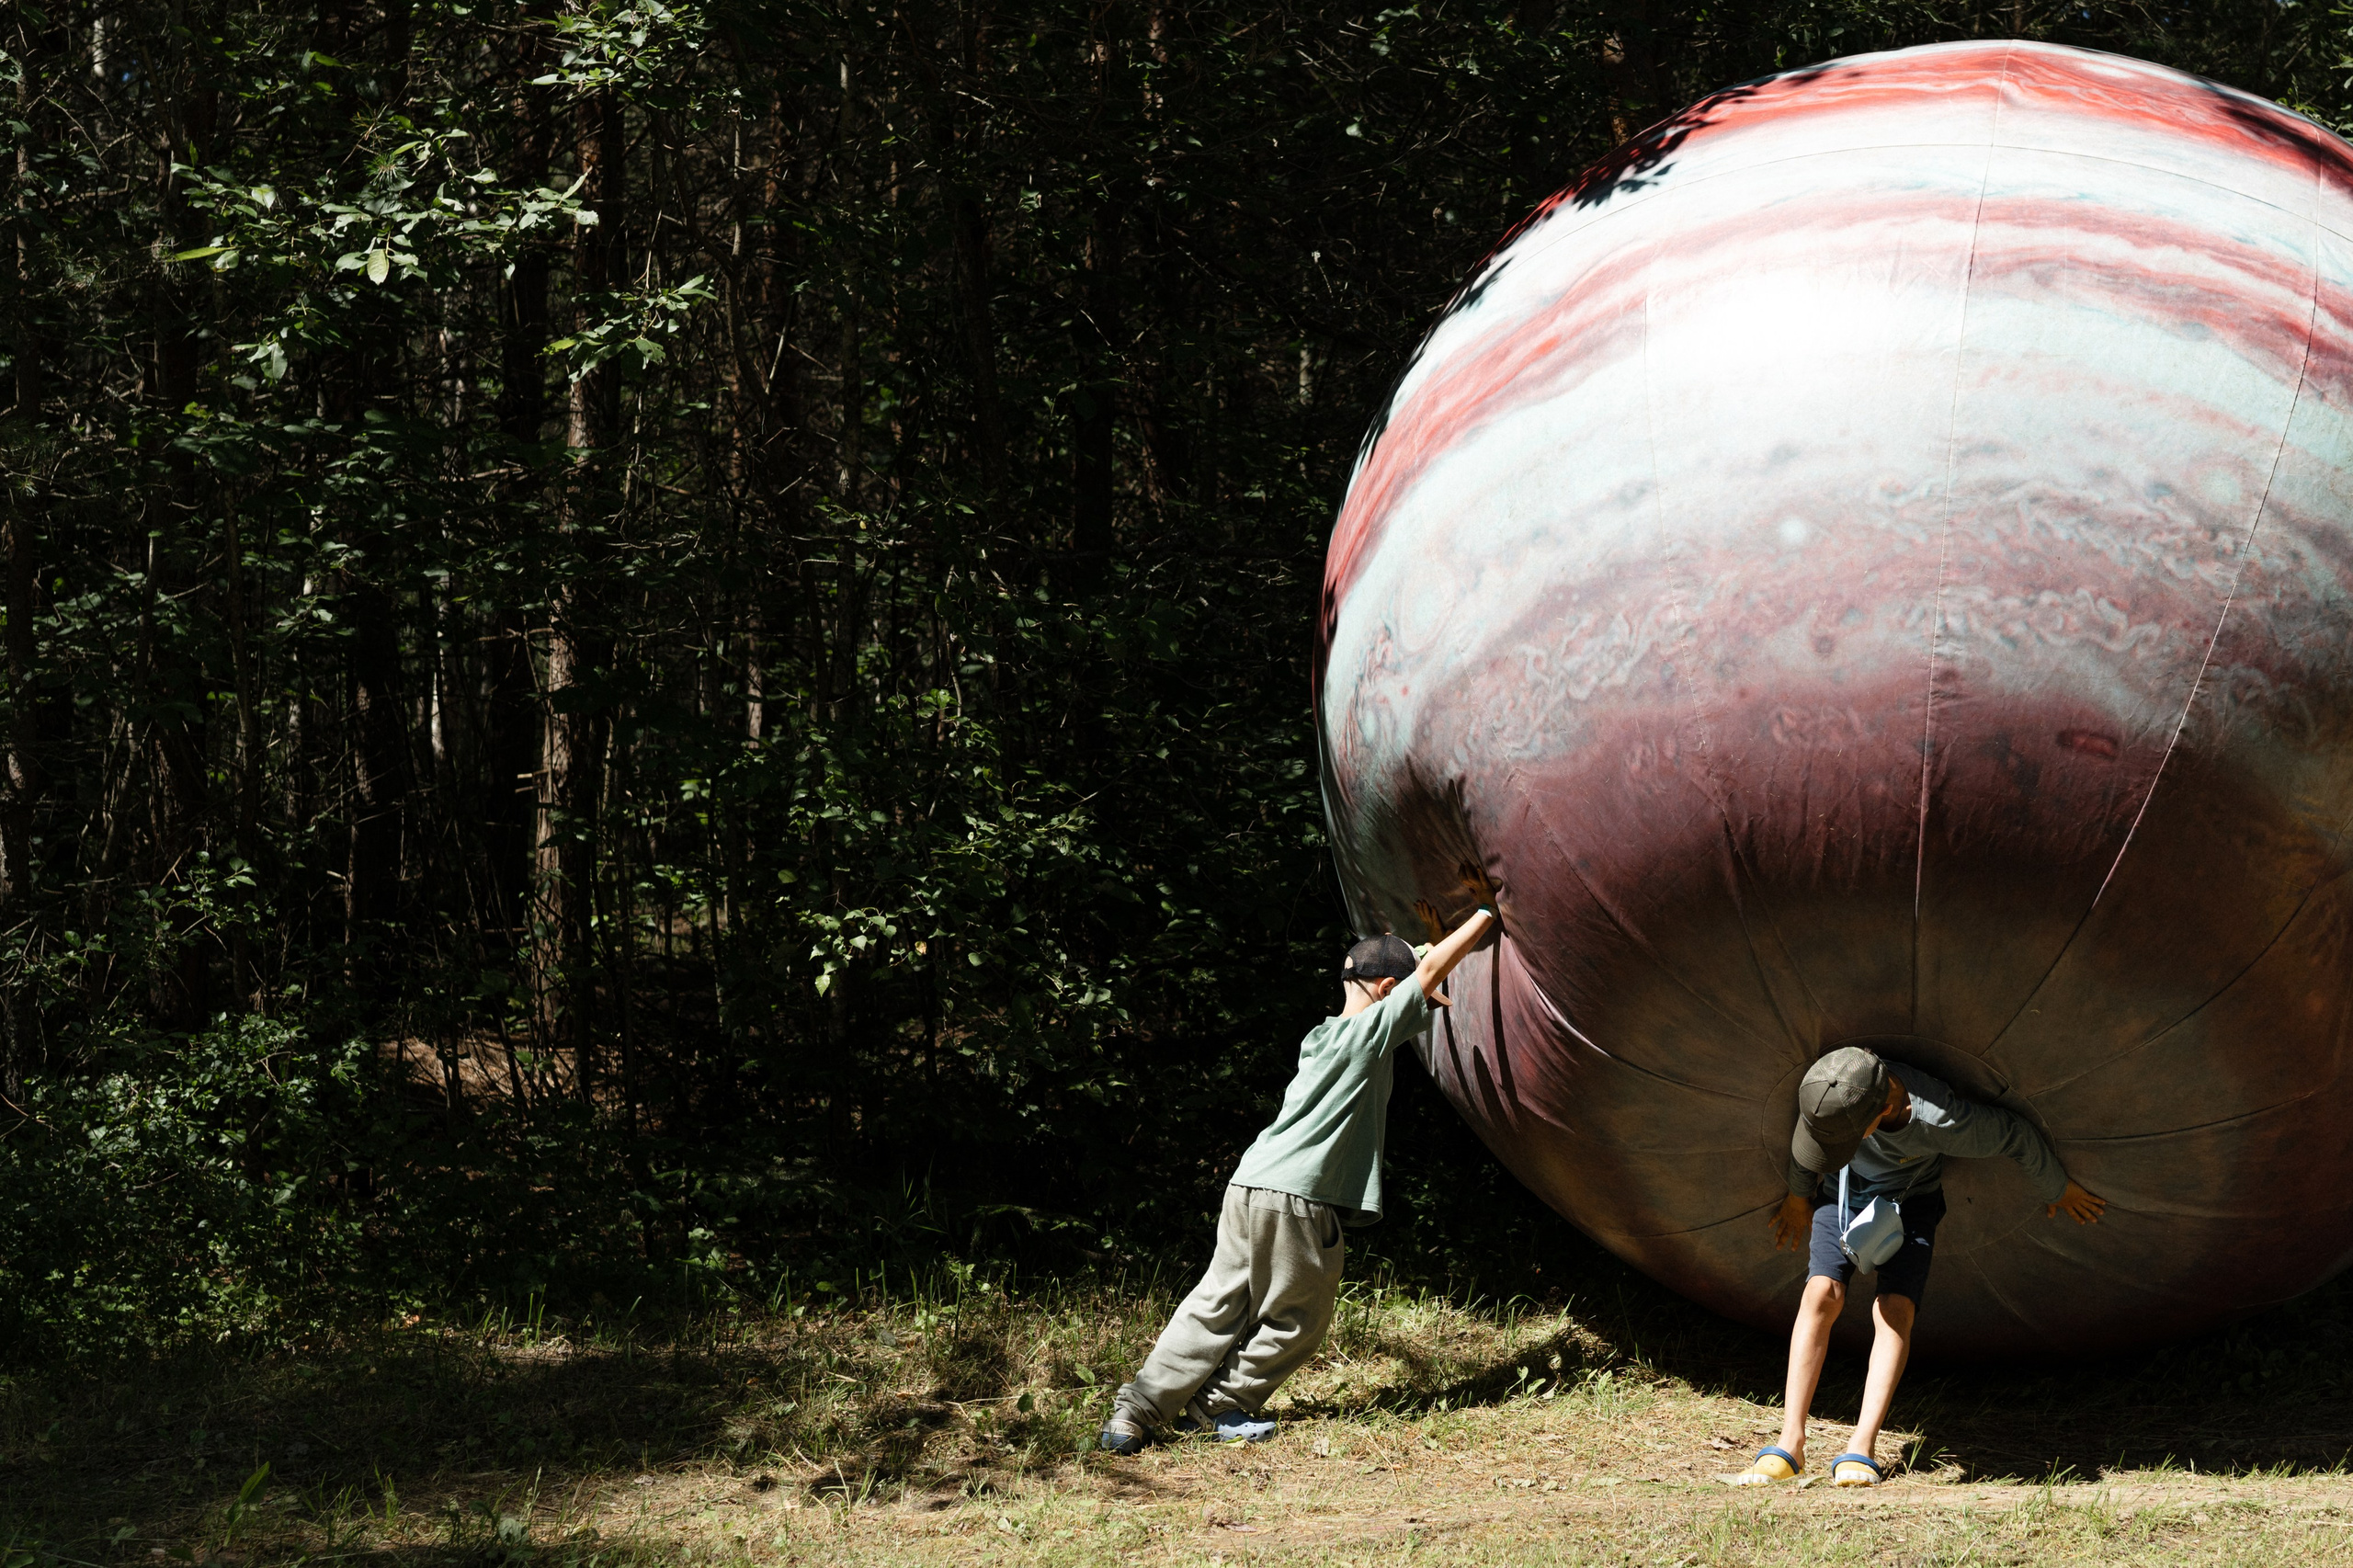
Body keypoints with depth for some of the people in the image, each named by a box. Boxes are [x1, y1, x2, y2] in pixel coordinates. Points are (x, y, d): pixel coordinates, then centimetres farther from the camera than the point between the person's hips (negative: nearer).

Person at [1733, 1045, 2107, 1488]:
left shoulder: (1941, 1122, -38)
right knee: (1822, 1292, -20)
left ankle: (1862, 1448, -27)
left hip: (1911, 1199, -2)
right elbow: (1807, 1145, -5)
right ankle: (1790, 1444, -24)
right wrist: (1797, 1197, 11)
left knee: (1895, 1308, -23)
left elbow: (2018, 1138, -19)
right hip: (1844, 1191, 2)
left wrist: (2057, 1191, -1)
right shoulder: (1830, 1087, -30)